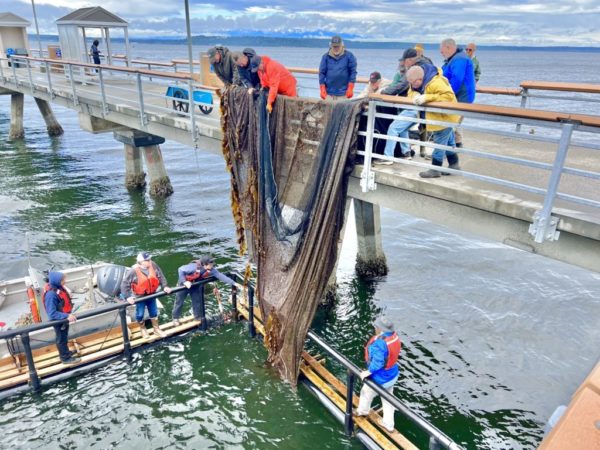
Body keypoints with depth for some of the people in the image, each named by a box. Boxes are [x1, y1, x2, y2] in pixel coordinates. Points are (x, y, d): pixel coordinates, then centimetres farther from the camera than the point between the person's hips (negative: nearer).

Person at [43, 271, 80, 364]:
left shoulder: (57, 287, -10)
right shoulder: (51, 294, -36)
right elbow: (52, 313, -33)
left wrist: (68, 315, 10)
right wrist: (67, 316, -38)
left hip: (64, 318, 8)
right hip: (59, 320, -8)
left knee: (64, 337, 27)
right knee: (62, 339, 14)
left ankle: (65, 352, 48)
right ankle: (65, 358, 33)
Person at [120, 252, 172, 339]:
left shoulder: (153, 265, -17)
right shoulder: (134, 271, -27)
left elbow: (161, 276, -6)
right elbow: (124, 283, -20)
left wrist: (165, 286, -15)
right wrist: (128, 296, -24)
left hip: (151, 294, 4)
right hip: (140, 297, -4)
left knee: (154, 312, 19)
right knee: (140, 314, 15)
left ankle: (156, 329, 39)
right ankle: (143, 329, 43)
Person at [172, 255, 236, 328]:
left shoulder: (211, 270, -26)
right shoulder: (194, 267, -41)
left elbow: (220, 276, -29)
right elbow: (180, 270, -32)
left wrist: (233, 283, -35)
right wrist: (184, 282, -36)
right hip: (184, 283, -5)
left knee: (197, 300, 11)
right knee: (179, 301, 8)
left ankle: (198, 316, 29)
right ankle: (175, 318, 24)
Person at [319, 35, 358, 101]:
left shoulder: (349, 56, 1)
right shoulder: (326, 57, 5)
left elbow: (353, 72, 0)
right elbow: (322, 72, 5)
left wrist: (350, 89, -6)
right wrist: (322, 90, -1)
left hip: (343, 93, -2)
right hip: (329, 92, 2)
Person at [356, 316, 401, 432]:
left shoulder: (380, 343, -37)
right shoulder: (395, 336, -10)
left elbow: (377, 362, -35)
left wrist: (368, 372, -21)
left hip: (379, 379, -7)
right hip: (392, 375, 7)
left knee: (366, 393, 23)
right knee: (388, 399, 25)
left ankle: (362, 411, 51)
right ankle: (388, 424, 40)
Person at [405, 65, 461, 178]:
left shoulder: (435, 83, -31)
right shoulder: (419, 82, -3)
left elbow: (449, 95, -36)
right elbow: (411, 92, 1)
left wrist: (427, 97, -41)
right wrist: (416, 95, -24)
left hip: (445, 117, -10)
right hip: (438, 117, 10)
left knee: (439, 143, -4)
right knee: (448, 141, 18)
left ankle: (435, 169, 4)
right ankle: (454, 165, 30)